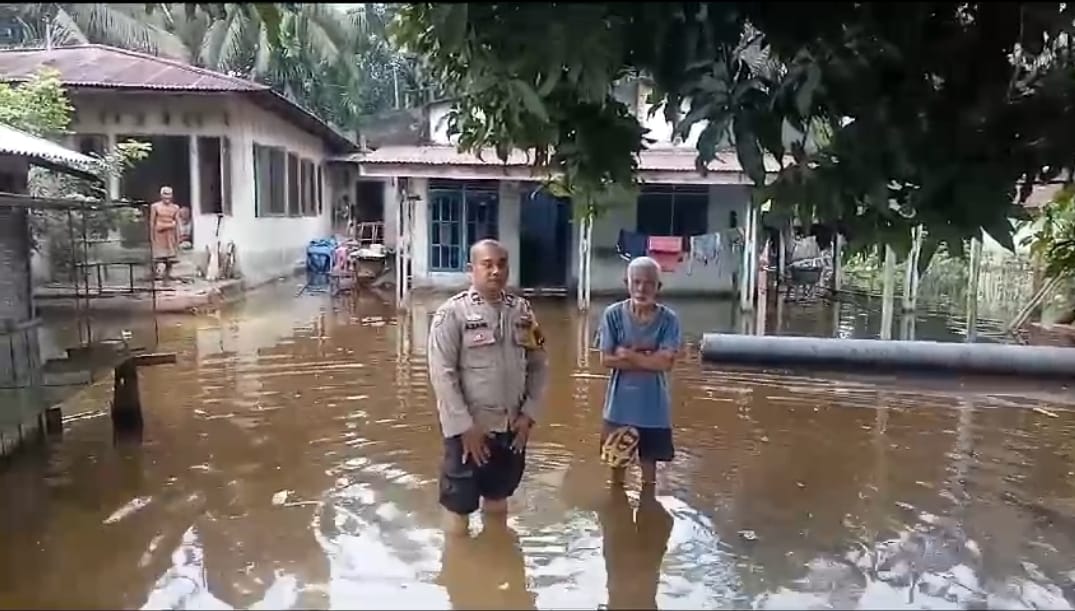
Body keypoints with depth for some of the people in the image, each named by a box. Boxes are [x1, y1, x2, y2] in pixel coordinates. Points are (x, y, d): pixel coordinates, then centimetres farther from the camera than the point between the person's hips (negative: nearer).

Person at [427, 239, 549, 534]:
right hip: (469, 429, -4)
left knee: (498, 501, 22)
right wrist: (465, 427, -16)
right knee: (458, 509, 7)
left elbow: (537, 365, 8)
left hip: (512, 427, 5)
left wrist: (529, 413, 0)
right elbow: (442, 374, -14)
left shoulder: (522, 310, 3)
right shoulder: (452, 313, -12)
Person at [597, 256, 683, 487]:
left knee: (649, 459, 14)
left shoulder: (668, 319, -10)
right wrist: (648, 357, -17)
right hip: (621, 403, 0)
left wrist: (627, 354, -16)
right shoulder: (613, 314, -9)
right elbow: (607, 359, -13)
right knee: (617, 459, 15)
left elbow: (666, 362, -18)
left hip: (653, 406, 0)